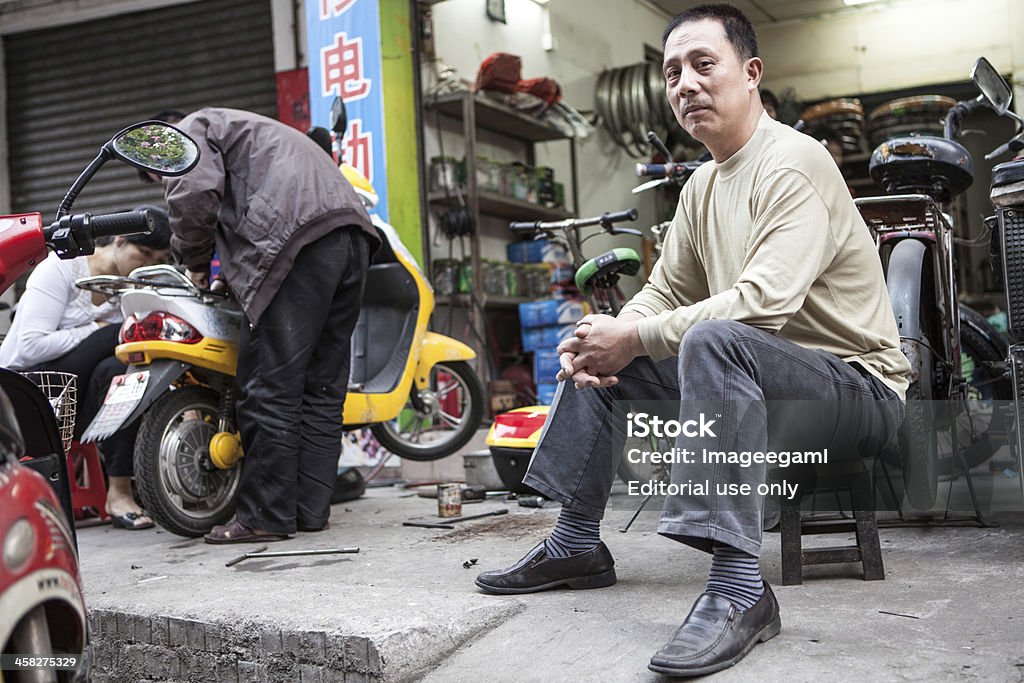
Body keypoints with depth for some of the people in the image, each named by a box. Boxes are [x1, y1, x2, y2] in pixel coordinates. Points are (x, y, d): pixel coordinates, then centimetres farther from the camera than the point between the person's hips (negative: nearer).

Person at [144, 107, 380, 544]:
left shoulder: (188, 132, 14)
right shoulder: (250, 130, 41)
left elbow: (195, 192, -8)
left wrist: (194, 261, 6)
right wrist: (230, 271, 30)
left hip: (300, 239, -9)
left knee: (271, 388, -6)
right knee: (322, 386, 9)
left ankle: (265, 516, -3)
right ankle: (312, 509, 12)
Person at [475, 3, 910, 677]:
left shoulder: (794, 162, -17)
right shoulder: (703, 186, 11)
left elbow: (765, 301, -30)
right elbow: (664, 291, 14)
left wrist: (635, 339, -23)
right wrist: (601, 341, -7)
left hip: (860, 384, -9)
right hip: (748, 370, 9)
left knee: (712, 339, -38)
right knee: (596, 358, 6)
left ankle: (740, 588, -38)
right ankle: (577, 544, 11)